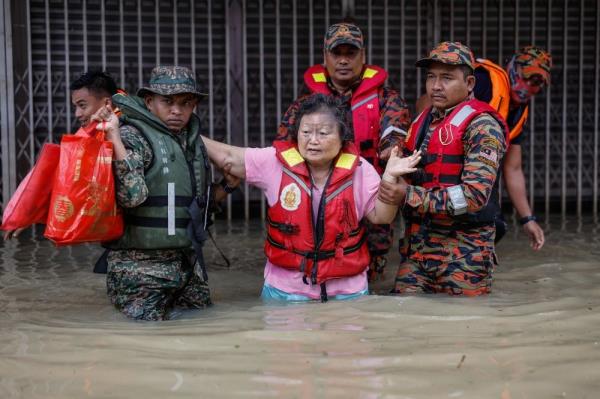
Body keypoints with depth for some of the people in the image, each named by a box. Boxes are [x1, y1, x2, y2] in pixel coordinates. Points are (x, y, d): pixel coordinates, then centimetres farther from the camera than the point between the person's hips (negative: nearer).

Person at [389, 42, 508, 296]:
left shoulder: (481, 126, -10)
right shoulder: (423, 121, 13)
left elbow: (474, 194, -22)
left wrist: (410, 197, -20)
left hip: (464, 253, -6)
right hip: (417, 245, 7)